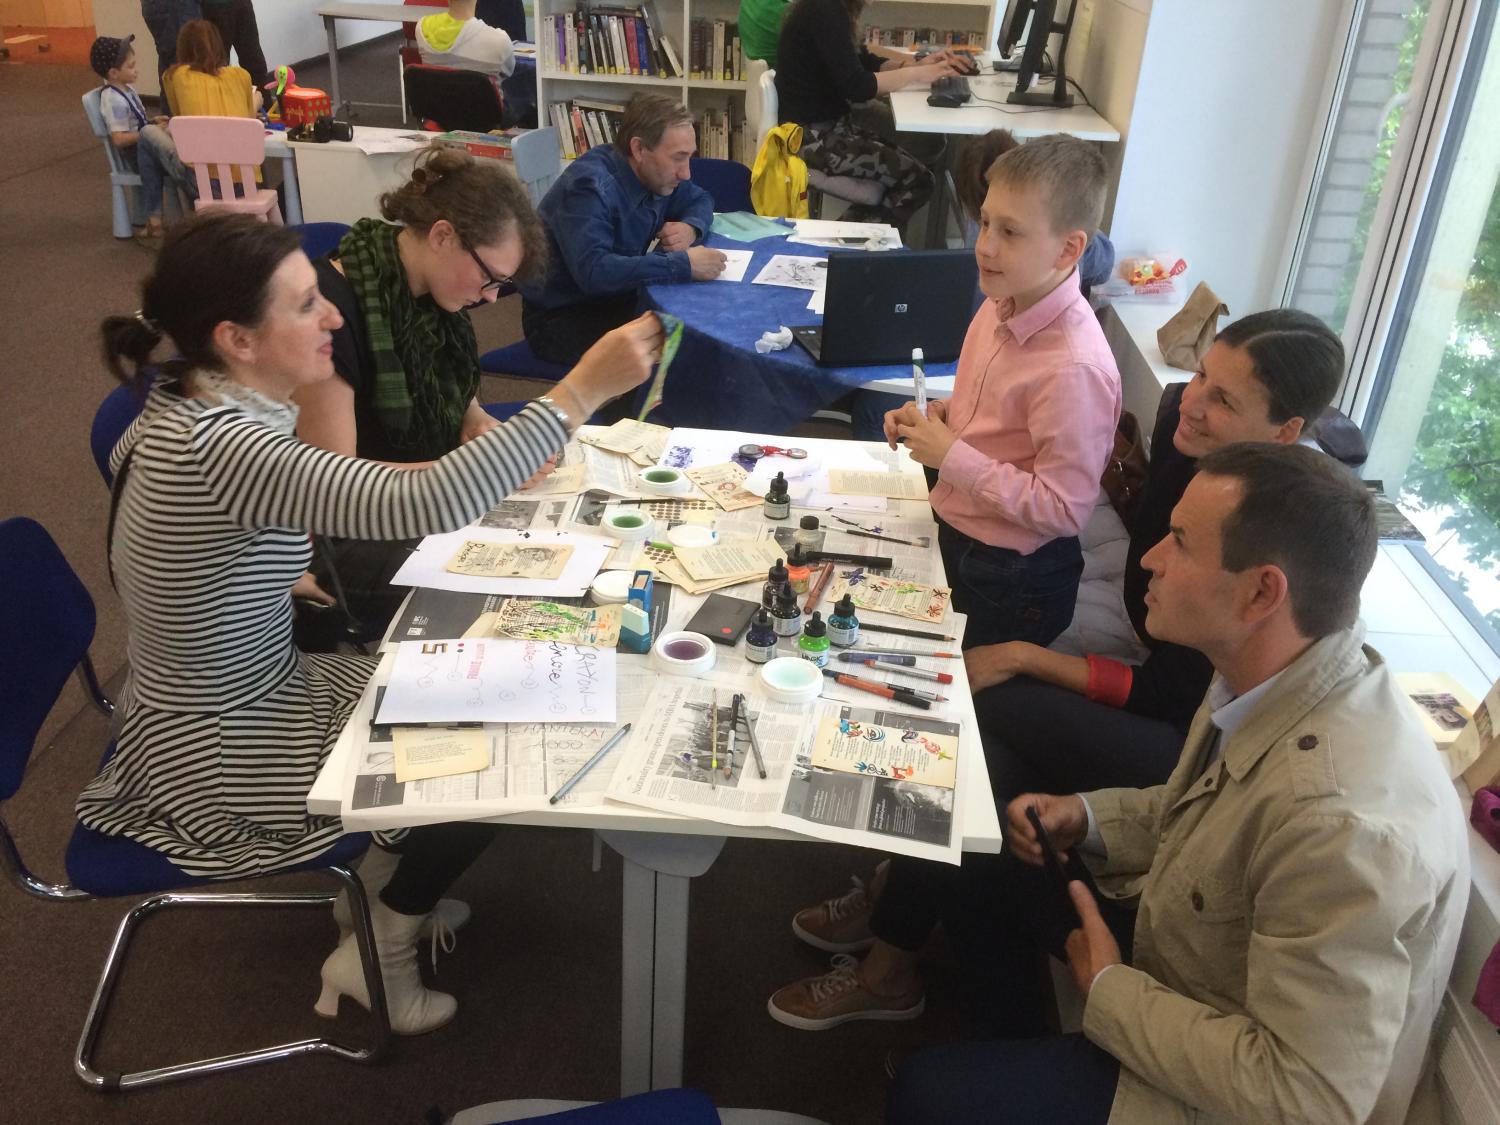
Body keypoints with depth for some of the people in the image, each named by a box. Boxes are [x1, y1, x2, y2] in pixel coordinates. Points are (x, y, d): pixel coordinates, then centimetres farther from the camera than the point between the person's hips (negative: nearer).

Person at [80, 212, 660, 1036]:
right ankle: (376, 951, 19)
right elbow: (423, 504, -44)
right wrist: (582, 391, -41)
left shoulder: (188, 413, -3)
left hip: (236, 699, 9)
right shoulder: (216, 449, -34)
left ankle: (378, 894, 29)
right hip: (219, 758, -9)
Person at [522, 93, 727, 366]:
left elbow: (700, 199, 16)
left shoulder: (654, 173, -1)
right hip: (563, 317, -8)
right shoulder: (591, 187, -27)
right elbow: (593, 271, -41)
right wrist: (683, 264, -39)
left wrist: (690, 227, -9)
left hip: (617, 302, 8)